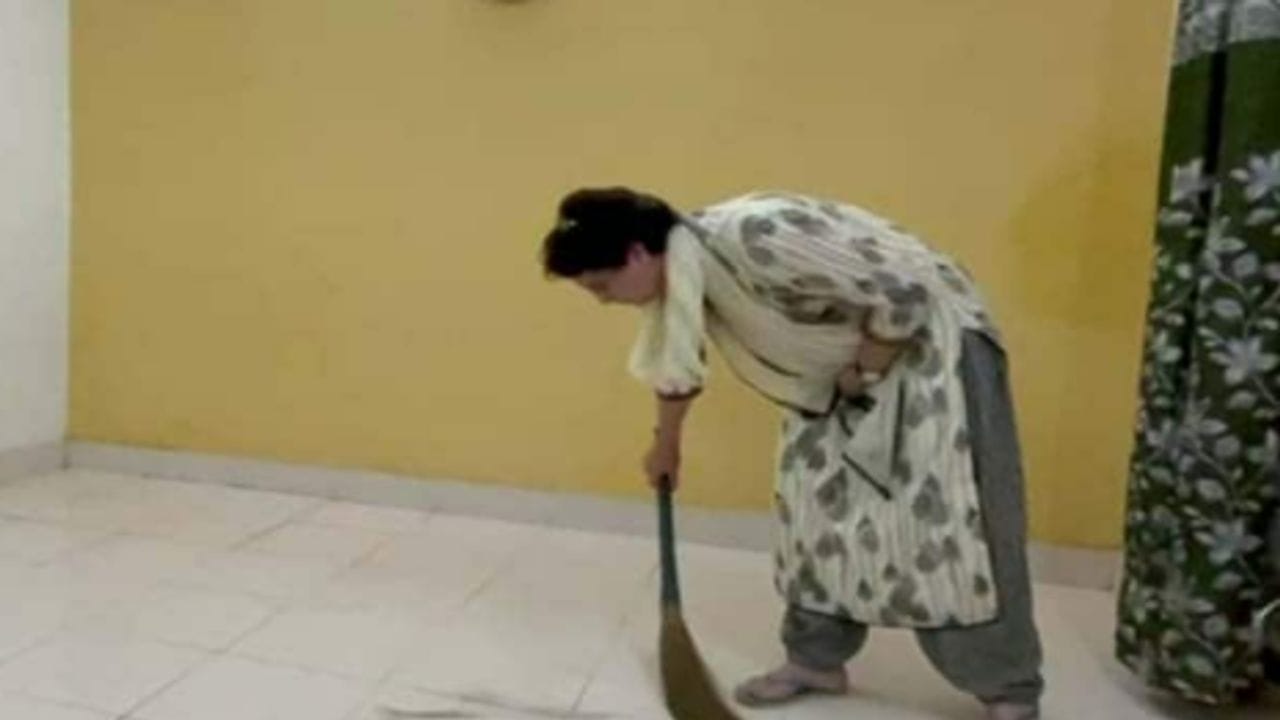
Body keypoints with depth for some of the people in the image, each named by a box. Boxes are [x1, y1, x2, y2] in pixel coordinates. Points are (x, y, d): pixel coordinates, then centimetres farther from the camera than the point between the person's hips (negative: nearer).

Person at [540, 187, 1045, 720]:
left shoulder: (753, 237, -34)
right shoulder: (676, 276, -5)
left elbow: (901, 297, -29)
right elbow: (676, 367, 14)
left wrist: (863, 374, -15)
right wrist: (665, 448, 26)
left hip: (930, 339, -8)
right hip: (839, 365, 8)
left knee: (952, 520, -6)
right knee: (814, 504, 7)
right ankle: (817, 659, 23)